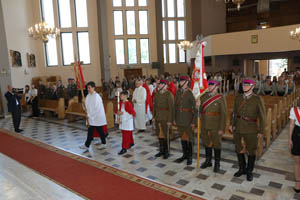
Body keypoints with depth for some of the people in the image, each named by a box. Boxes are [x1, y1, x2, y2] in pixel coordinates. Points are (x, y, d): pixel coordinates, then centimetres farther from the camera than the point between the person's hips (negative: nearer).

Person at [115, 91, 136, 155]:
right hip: (122, 121, 8)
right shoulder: (120, 103, 6)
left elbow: (132, 112, -17)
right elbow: (117, 110, 10)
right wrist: (118, 112, -7)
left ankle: (124, 148, 1)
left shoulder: (128, 104, -18)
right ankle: (131, 143, 39)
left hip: (128, 121, -8)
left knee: (126, 135, -4)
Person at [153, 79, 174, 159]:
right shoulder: (157, 94, 7)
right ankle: (161, 150, 29)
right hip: (158, 118, 6)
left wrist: (170, 120, -17)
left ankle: (166, 152, 22)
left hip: (165, 118, -6)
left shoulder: (169, 94, -13)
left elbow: (171, 108, -15)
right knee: (159, 134, 14)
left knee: (165, 135, 5)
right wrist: (154, 117, 9)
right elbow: (154, 105, 12)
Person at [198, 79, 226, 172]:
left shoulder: (220, 98, -9)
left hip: (215, 125, -4)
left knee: (217, 144, 8)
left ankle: (217, 164, 24)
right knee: (207, 143, 16)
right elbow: (200, 110, 10)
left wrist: (222, 128, -14)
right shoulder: (203, 96, 4)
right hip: (205, 125, 4)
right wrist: (198, 105, -12)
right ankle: (208, 161, 34)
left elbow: (223, 114, -11)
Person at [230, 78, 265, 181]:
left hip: (251, 129, -4)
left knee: (251, 150, 10)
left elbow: (262, 116, -7)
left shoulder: (258, 99, -9)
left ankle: (249, 171, 31)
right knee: (239, 149, 16)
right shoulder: (238, 98, 4)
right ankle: (242, 169, 36)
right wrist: (231, 124, 0)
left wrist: (261, 131, -8)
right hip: (237, 128, 4)